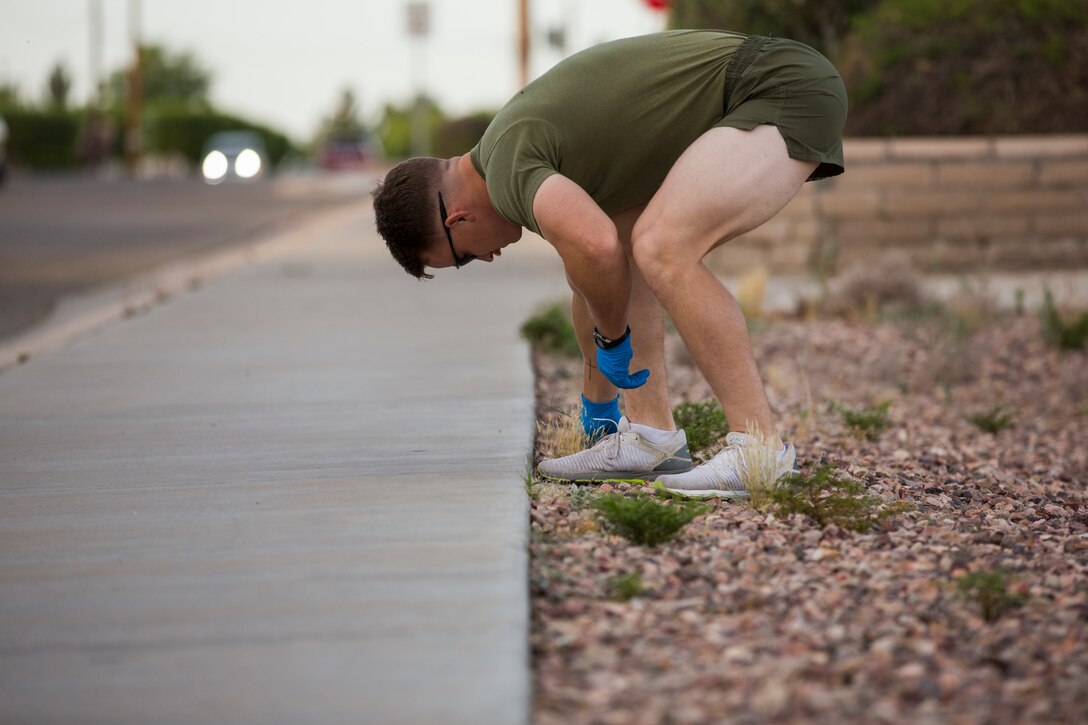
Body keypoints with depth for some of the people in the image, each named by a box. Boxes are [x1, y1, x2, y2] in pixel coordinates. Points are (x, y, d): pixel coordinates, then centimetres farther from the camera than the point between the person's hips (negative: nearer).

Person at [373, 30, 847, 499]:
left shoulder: (507, 166, -14)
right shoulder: (524, 136, 17)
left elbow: (596, 247, -34)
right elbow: (590, 270, 31)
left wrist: (612, 339, -13)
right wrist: (596, 398, 41)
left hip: (788, 87, -10)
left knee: (661, 249, -23)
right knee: (627, 243, 15)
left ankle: (758, 446, -16)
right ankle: (650, 433, 13)